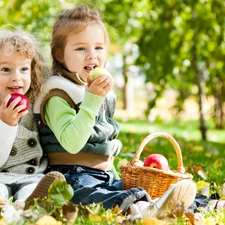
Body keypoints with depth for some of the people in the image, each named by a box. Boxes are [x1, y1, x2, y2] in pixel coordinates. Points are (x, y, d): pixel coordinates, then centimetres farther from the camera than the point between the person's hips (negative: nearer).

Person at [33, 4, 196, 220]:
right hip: (74, 176, -10)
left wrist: (113, 175, 24)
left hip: (106, 176, 10)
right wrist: (91, 99, -27)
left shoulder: (103, 91, 16)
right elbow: (71, 143, -25)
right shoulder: (58, 96, -11)